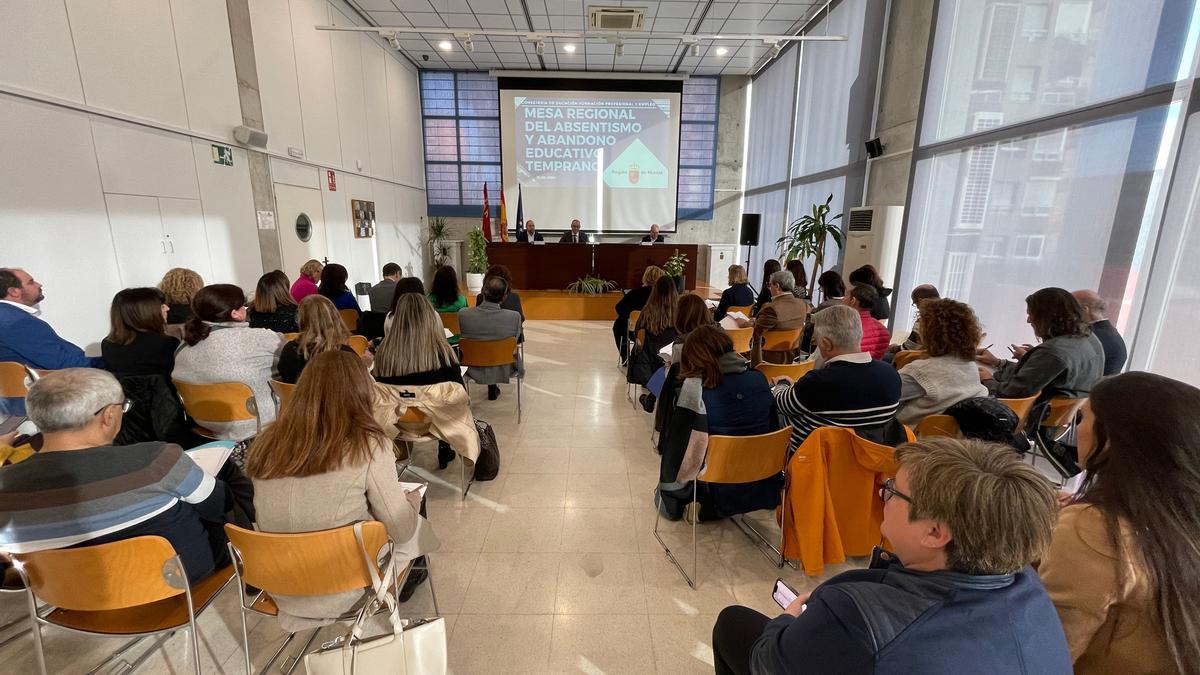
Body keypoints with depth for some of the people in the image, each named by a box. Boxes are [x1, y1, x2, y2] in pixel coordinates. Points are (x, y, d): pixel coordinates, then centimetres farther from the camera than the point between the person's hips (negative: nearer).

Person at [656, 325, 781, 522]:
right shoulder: (759, 378, -5)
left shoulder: (695, 386, -20)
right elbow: (773, 428, 8)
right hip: (762, 488, 5)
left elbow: (678, 442, -14)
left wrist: (671, 491, 3)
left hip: (719, 489, -4)